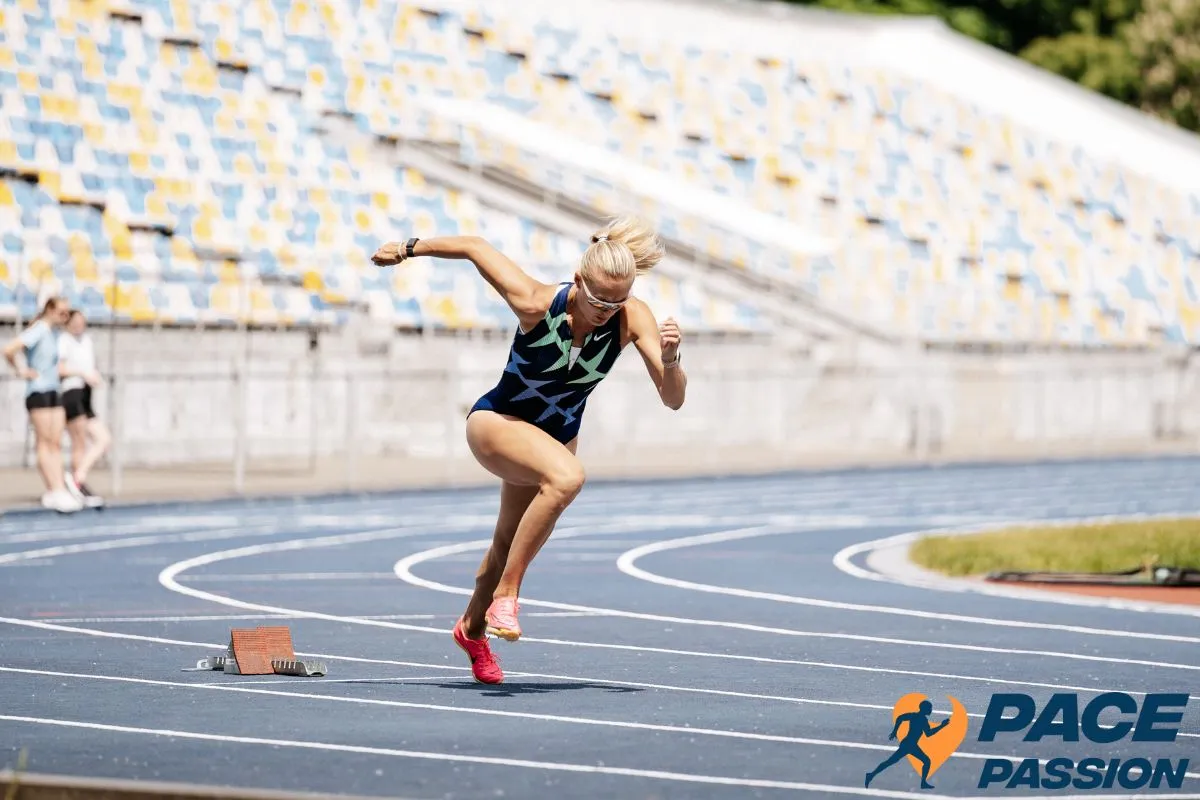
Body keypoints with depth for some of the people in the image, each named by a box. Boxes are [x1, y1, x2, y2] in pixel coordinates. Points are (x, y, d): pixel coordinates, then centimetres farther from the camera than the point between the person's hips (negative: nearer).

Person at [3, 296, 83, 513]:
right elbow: (8, 350, -24)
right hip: (38, 391, -8)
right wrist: (22, 371, -13)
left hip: (53, 391, 8)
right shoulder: (38, 331, -14)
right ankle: (54, 491, -8)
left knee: (56, 444, 4)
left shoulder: (54, 331, 12)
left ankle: (59, 491, 3)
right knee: (45, 443, -7)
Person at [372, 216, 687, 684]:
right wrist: (408, 249, -5)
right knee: (566, 476, -36)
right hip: (496, 422, -5)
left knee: (509, 545, 22)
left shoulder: (633, 319, -21)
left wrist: (669, 359, -45)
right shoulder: (537, 304, -29)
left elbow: (672, 399, -25)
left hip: (559, 433, 5)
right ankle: (504, 594, -25)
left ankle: (473, 629, 52)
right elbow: (474, 248, -16)